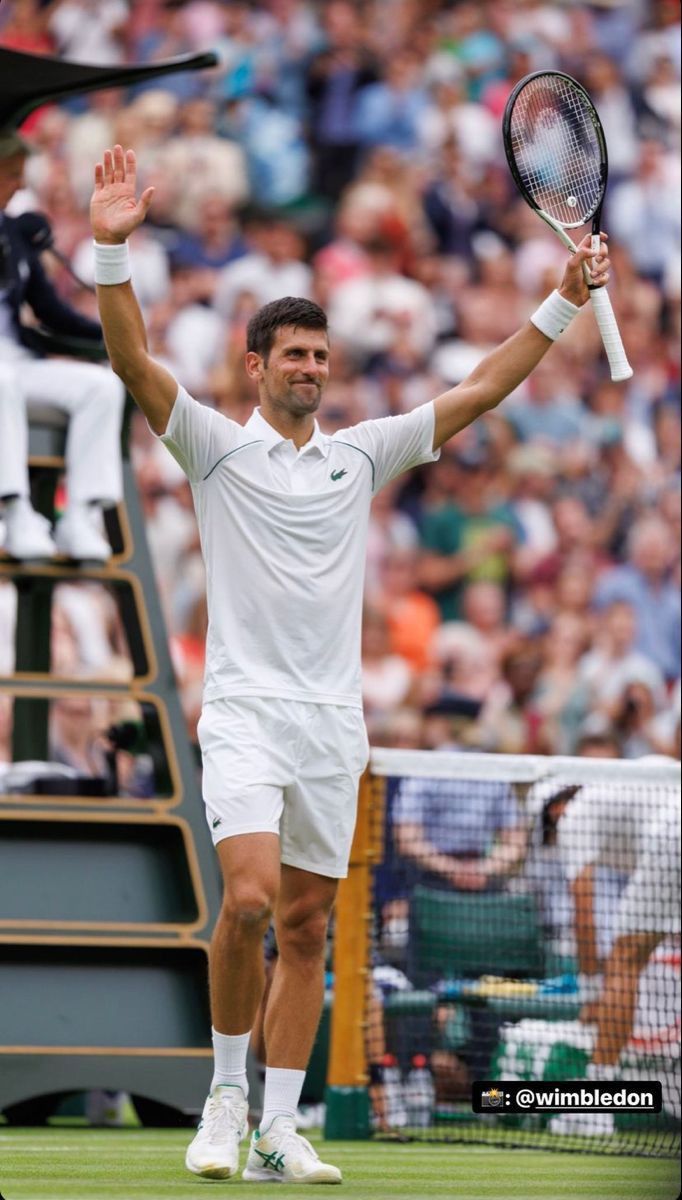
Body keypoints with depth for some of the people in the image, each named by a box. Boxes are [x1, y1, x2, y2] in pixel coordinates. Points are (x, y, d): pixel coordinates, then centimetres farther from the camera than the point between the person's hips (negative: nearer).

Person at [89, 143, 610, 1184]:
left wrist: (565, 300, 6)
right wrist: (112, 250, -25)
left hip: (334, 723, 4)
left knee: (306, 929, 3)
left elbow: (480, 391, 13)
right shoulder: (216, 446, 2)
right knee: (250, 899, -21)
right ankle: (226, 1095, -4)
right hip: (246, 709, -4)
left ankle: (276, 1135, 7)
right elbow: (134, 362, -12)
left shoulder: (361, 454, 13)